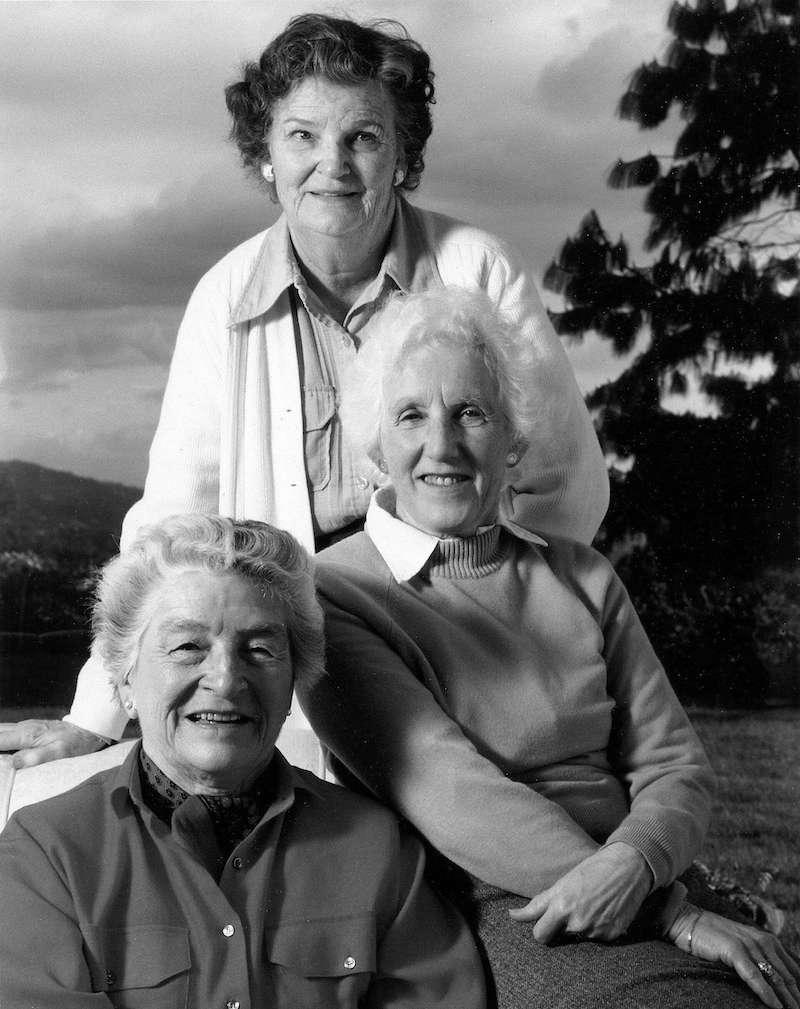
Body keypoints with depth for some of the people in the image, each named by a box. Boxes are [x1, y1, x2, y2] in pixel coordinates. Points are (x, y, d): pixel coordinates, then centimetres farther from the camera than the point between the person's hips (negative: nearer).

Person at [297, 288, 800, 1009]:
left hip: (632, 892, 5)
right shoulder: (333, 594, -2)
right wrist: (672, 912, -16)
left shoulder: (580, 578, 13)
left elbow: (674, 767, 8)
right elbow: (447, 792, -12)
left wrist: (634, 863, -16)